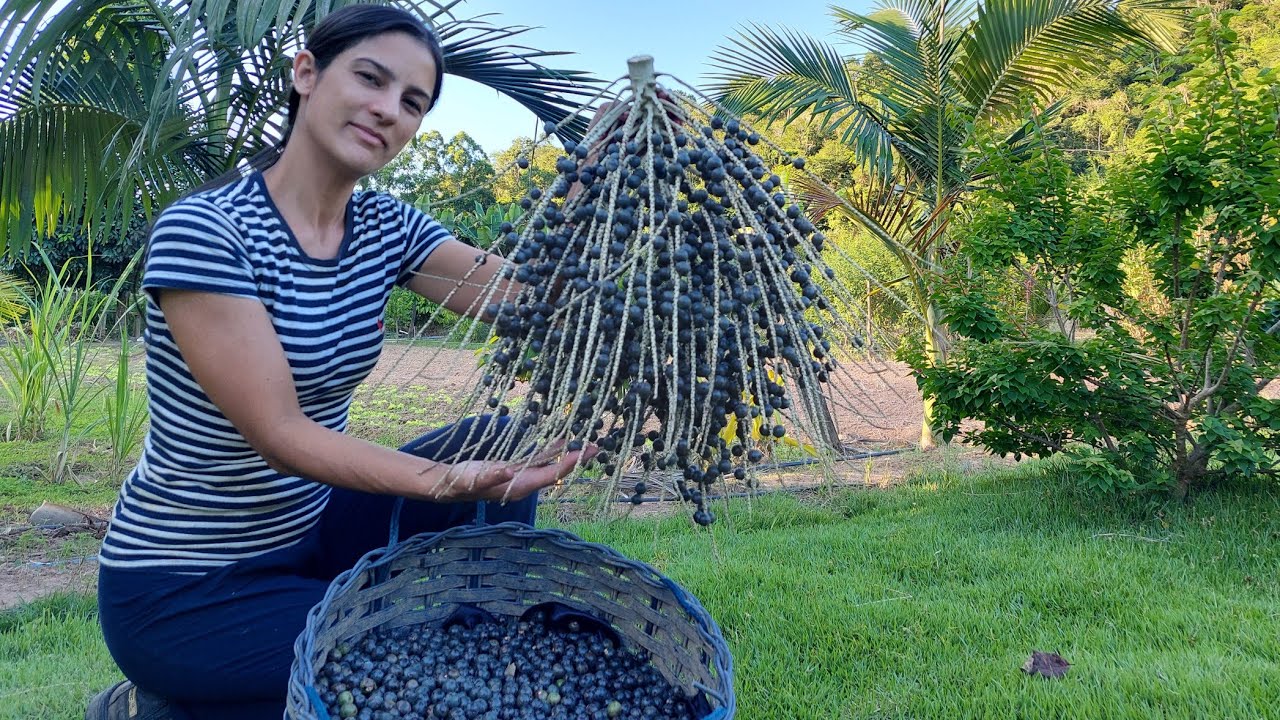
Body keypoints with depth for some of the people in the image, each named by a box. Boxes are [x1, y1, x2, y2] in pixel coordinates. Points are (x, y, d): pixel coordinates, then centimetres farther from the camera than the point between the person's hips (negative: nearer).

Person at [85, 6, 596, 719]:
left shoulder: (386, 227, -1)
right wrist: (444, 482, -39)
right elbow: (279, 433, -26)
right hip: (184, 588, -6)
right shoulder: (203, 229, -21)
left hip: (312, 528, 6)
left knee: (503, 443, -11)